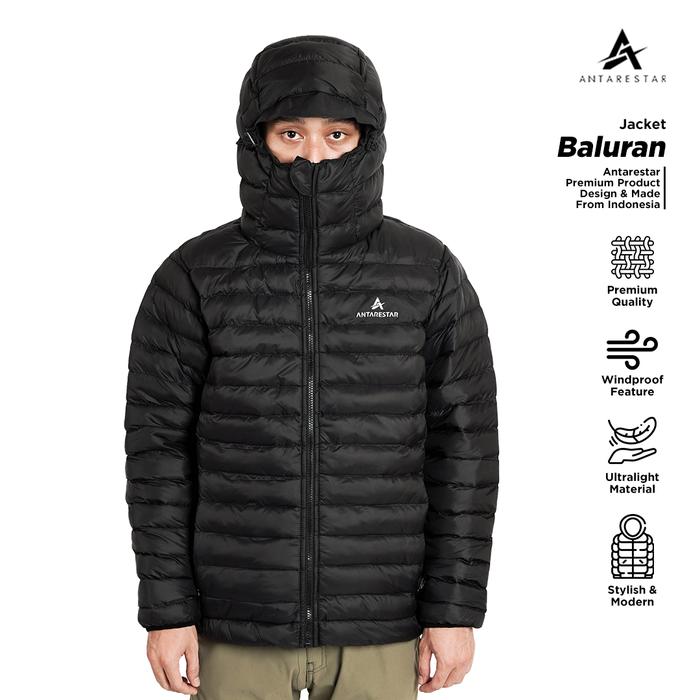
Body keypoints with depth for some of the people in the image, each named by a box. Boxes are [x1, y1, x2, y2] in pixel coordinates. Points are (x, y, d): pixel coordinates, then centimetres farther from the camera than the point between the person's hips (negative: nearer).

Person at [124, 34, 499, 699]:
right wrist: (165, 610, -5)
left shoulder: (429, 273, -5)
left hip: (377, 623, 0)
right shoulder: (194, 278, -6)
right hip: (239, 622, 0)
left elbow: (462, 445, -3)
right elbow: (160, 446, -3)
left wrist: (457, 608, -5)